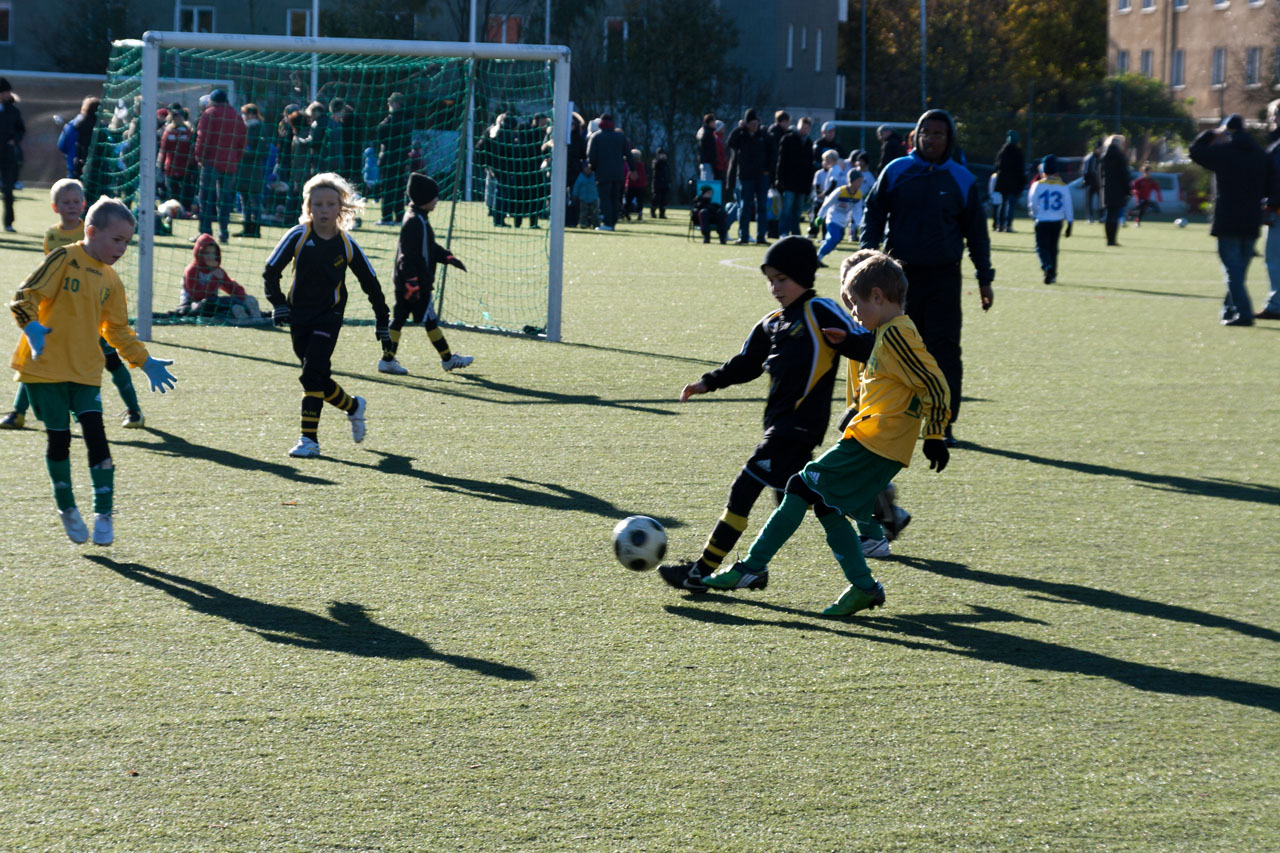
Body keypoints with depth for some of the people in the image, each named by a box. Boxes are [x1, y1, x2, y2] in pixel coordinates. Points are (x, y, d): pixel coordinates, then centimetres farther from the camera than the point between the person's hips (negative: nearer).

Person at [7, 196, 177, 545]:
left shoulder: (110, 280, 10)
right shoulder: (64, 259, -9)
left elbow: (118, 330, 19)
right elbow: (25, 297, -14)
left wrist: (146, 362, 14)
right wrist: (32, 328, -32)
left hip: (85, 372, 4)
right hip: (44, 368, -4)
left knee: (95, 435, -9)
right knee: (58, 438, 1)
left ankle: (104, 515, -3)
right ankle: (67, 510, 20)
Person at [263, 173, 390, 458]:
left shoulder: (346, 245, -5)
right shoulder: (298, 236, -6)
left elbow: (370, 282, 7)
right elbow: (270, 272, -1)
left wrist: (382, 319, 10)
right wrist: (278, 304, -13)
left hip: (329, 316, -2)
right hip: (299, 316, 2)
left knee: (312, 373, -17)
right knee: (317, 378, 7)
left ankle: (309, 439, -15)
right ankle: (353, 407, 35)